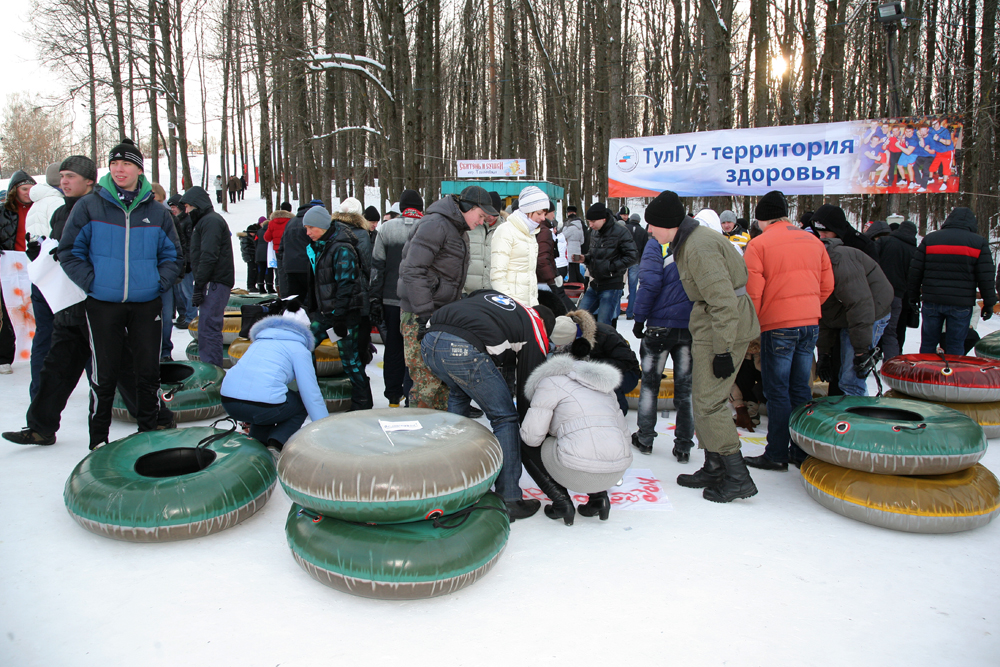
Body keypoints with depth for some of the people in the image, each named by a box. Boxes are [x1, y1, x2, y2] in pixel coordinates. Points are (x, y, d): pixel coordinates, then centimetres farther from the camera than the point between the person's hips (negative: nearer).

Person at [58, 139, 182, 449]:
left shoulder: (157, 212, 6)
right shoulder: (89, 206, 0)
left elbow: (171, 254, 13)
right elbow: (69, 251, 3)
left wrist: (160, 282, -1)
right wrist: (90, 281, -7)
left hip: (146, 304, 2)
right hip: (103, 304, -2)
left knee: (149, 371, 6)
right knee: (105, 374, 4)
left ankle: (148, 432, 22)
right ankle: (98, 438, 18)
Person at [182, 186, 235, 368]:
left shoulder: (211, 221, -9)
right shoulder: (208, 220, 25)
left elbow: (209, 256, -19)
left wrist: (199, 285, -19)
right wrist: (200, 284, 20)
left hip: (214, 283, -11)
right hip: (214, 283, 11)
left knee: (208, 328, -12)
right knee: (209, 328, 11)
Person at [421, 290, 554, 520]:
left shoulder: (489, 294, 36)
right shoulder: (535, 332, 20)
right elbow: (527, 385, 21)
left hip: (429, 341, 7)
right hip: (465, 350, -7)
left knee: (458, 395, 35)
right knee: (505, 419, 11)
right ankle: (508, 502, 12)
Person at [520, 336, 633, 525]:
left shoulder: (552, 380, 4)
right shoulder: (605, 385, 24)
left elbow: (532, 435, -1)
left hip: (578, 472, -7)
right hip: (617, 472, 7)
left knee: (525, 445, 18)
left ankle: (561, 502, 7)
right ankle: (599, 496, 16)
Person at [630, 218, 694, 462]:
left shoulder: (656, 244, -5)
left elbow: (650, 284, -15)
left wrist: (639, 319, -7)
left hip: (661, 324, -3)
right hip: (693, 327, 4)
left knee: (650, 383, 12)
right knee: (686, 387, 10)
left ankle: (645, 439, 19)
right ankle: (684, 446, 15)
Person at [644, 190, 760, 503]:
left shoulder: (699, 246, -21)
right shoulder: (690, 239, 12)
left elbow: (723, 301, -25)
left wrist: (722, 350, -24)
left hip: (724, 326, -11)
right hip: (713, 322, 11)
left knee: (709, 401, -7)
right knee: (704, 397, 14)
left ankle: (738, 478, 2)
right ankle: (714, 469, 24)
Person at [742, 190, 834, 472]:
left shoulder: (758, 244, -8)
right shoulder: (813, 241, 10)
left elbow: (753, 291, -12)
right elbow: (827, 285, 12)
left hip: (778, 325, -6)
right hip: (810, 322, 6)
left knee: (777, 391, 1)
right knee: (801, 388, 13)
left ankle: (776, 454, 6)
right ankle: (802, 451, 20)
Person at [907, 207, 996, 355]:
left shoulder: (929, 239, 6)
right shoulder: (979, 242, 2)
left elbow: (915, 272, 5)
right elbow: (986, 277, -1)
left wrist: (913, 297, 12)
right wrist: (989, 303, 6)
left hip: (932, 302, 1)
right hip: (961, 304, -1)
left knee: (928, 343, 10)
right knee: (955, 346, 5)